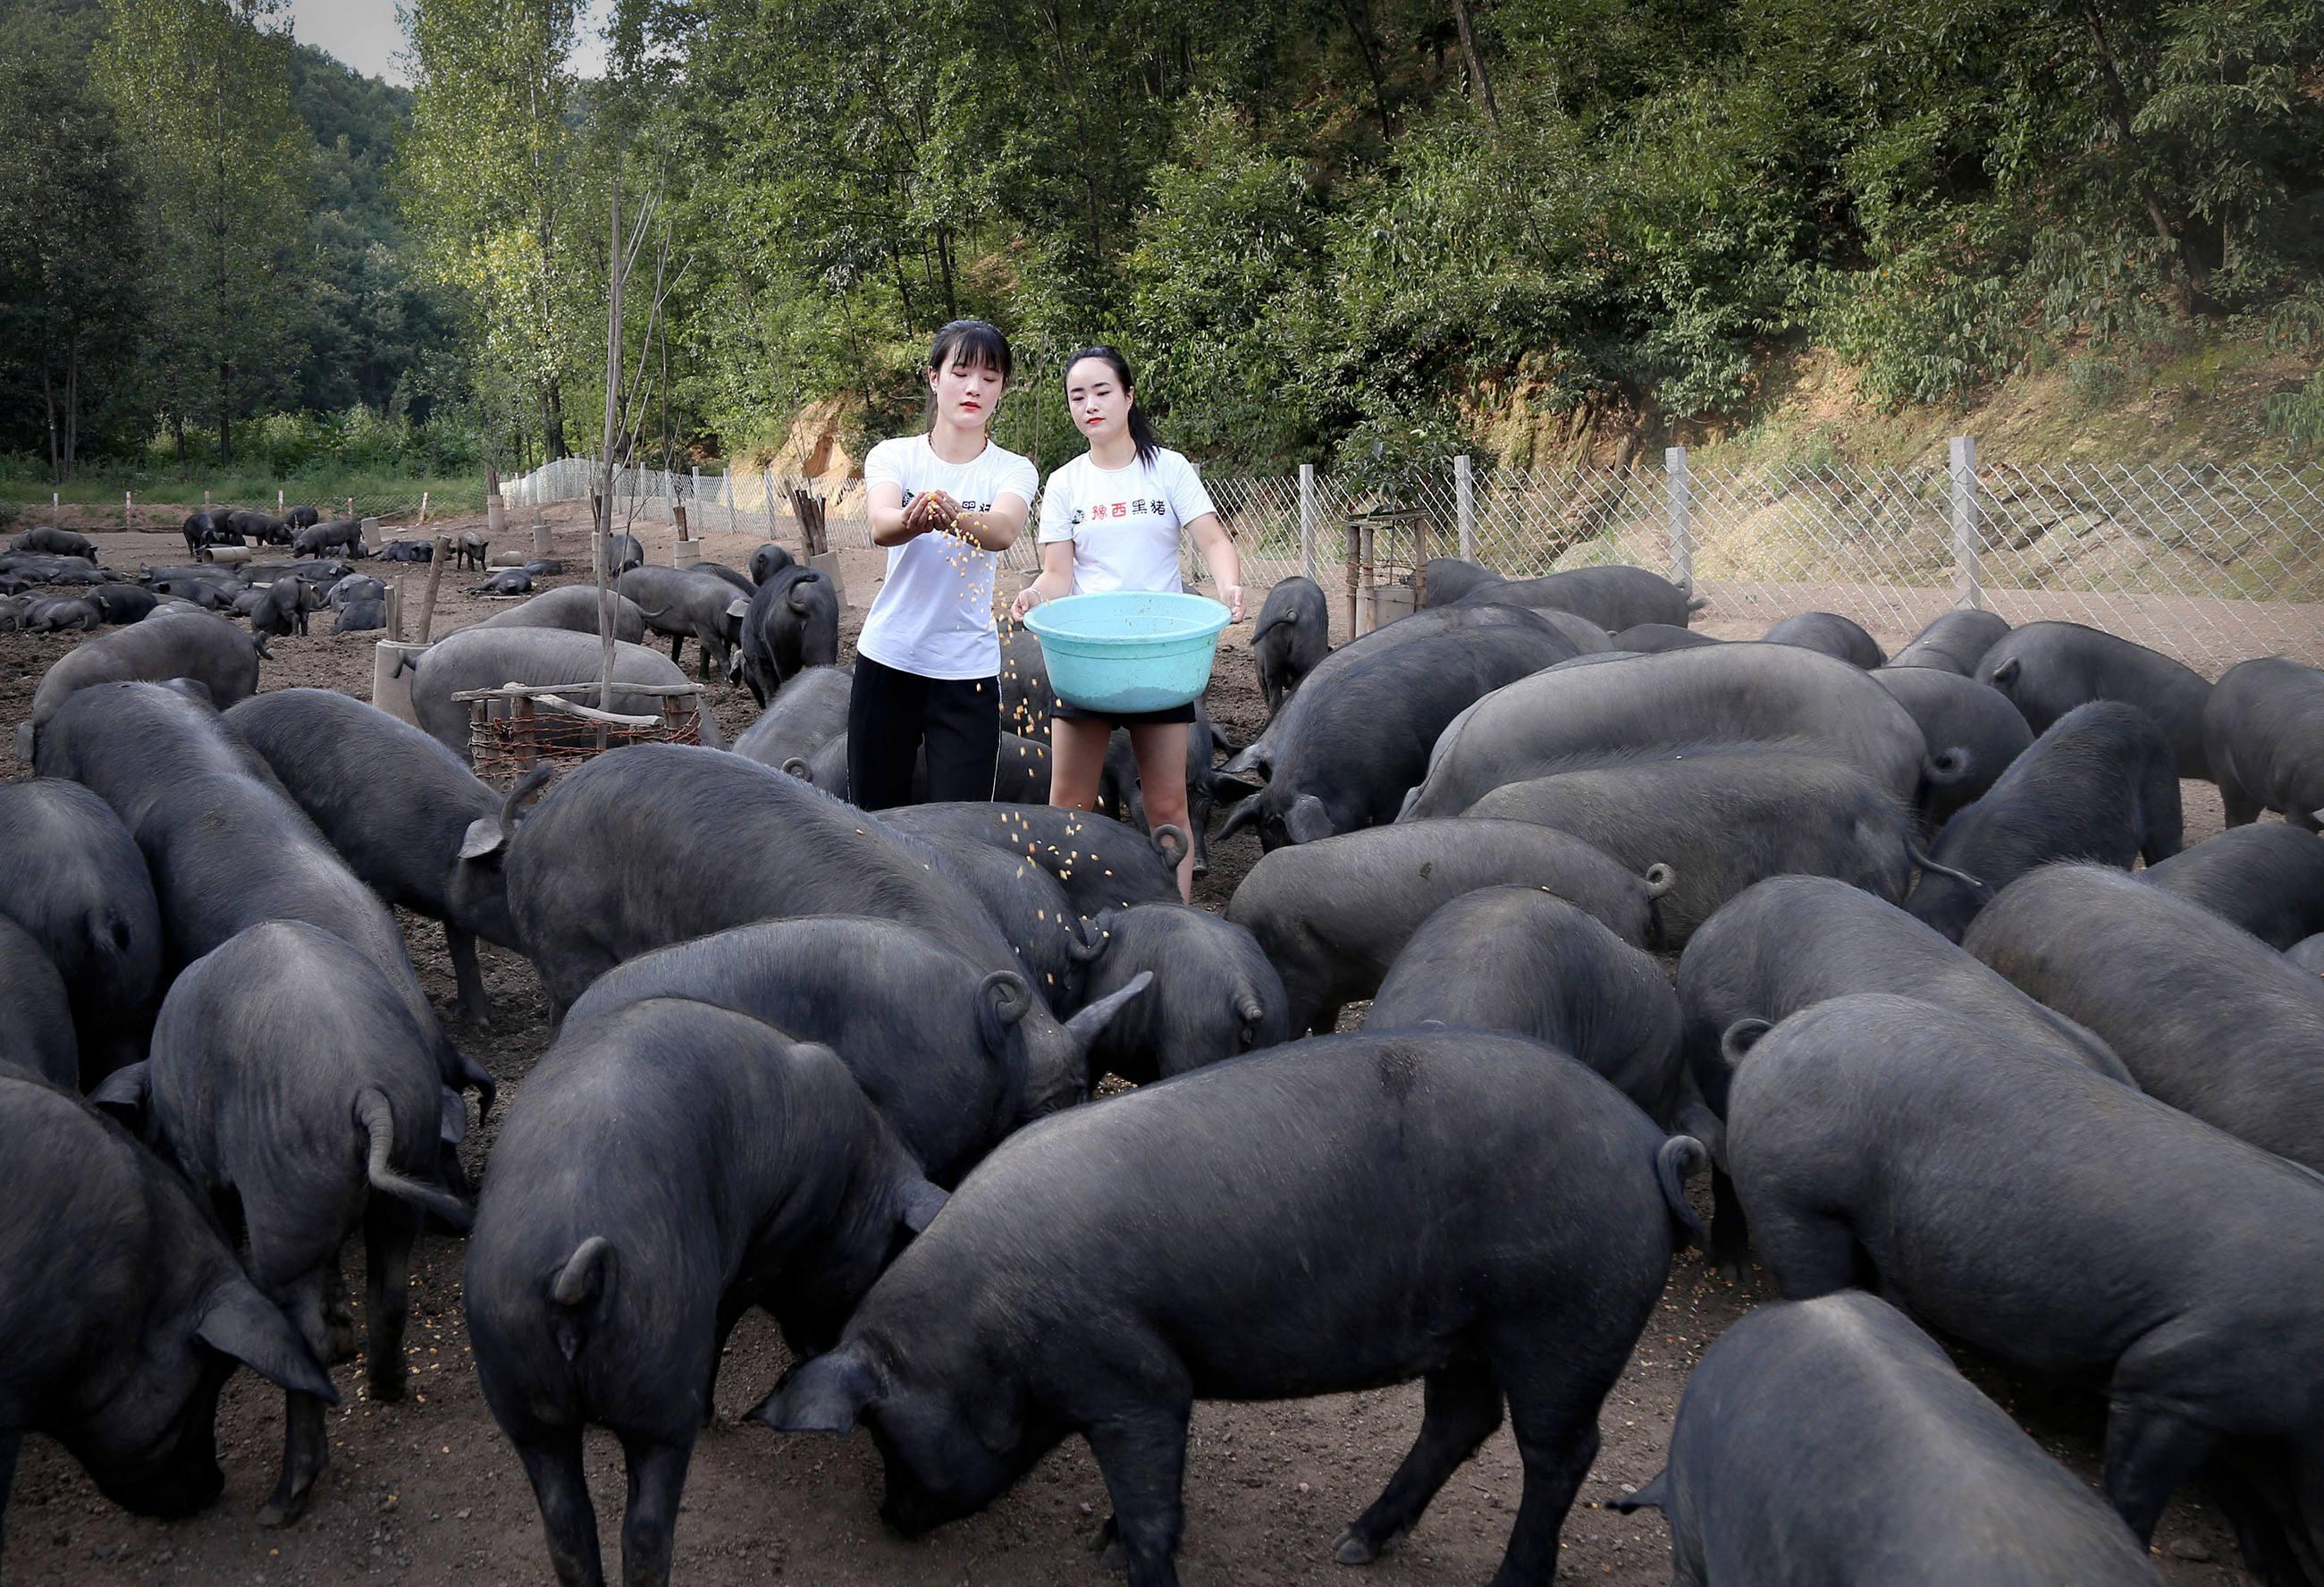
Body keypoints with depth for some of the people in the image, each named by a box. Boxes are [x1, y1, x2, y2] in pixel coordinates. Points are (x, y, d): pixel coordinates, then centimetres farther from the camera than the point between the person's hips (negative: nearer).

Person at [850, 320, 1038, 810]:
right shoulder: (893, 456, 1)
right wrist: (912, 520, -45)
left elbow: (1004, 530, -24)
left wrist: (955, 518, -46)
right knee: (875, 811, 8)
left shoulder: (1013, 470, -1)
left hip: (968, 669, -1)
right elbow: (881, 526, -20)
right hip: (888, 659, 1)